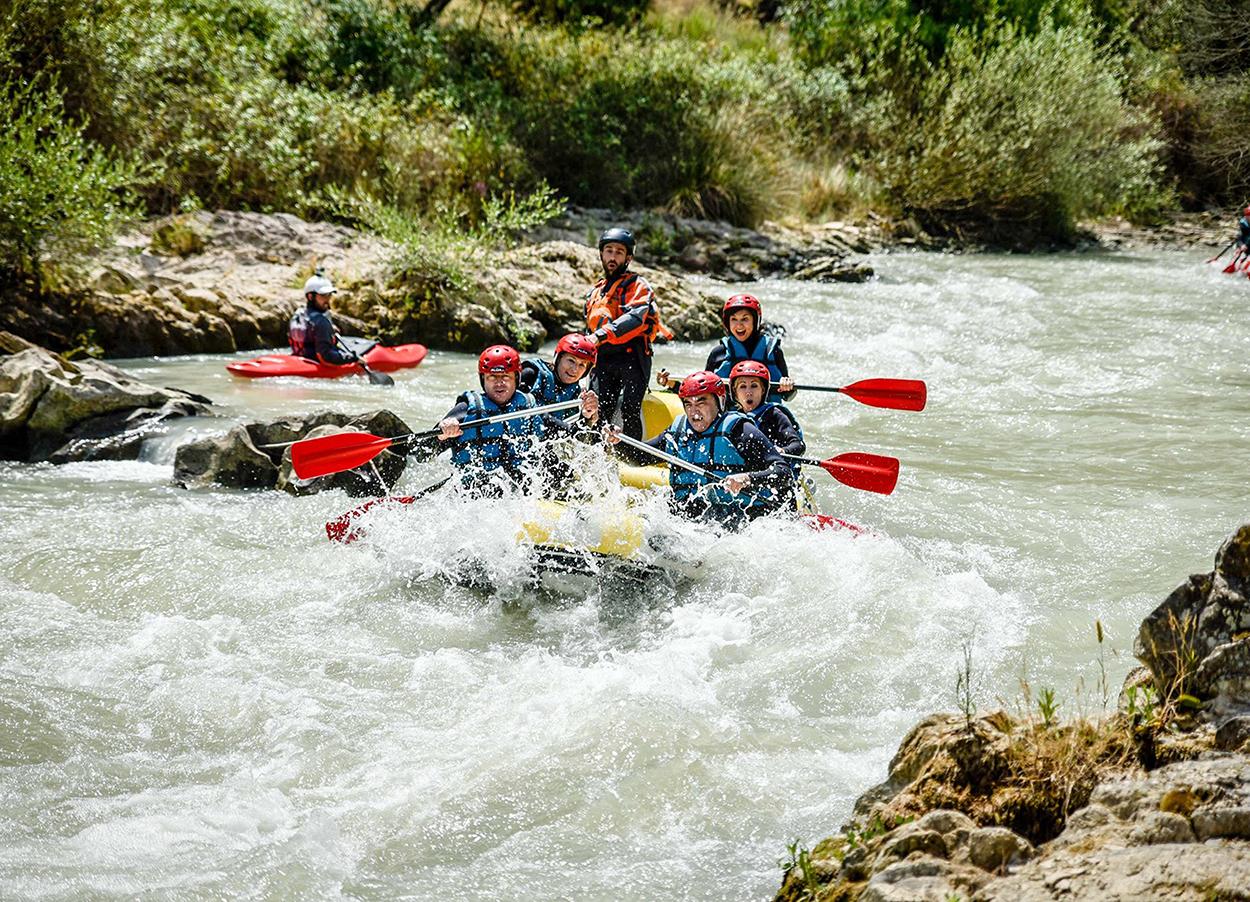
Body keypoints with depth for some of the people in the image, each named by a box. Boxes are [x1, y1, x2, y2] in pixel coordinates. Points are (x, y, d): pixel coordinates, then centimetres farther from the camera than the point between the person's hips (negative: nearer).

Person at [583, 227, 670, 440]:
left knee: (629, 410, -20)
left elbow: (636, 318, -16)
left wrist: (603, 334, -28)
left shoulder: (637, 285, 4)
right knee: (600, 413, -10)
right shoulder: (594, 293, 26)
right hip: (603, 361, 5)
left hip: (632, 359, -5)